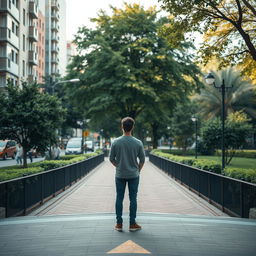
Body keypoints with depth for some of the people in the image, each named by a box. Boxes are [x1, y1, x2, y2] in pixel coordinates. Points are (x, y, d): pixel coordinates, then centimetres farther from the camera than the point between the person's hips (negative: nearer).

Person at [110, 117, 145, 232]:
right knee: (133, 199, 7)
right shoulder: (138, 143, -8)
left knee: (119, 198, 8)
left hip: (120, 175, 1)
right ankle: (132, 224, 12)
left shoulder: (116, 142, -7)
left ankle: (119, 224, 13)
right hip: (134, 175, -1)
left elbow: (111, 159, 1)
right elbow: (142, 160, -1)